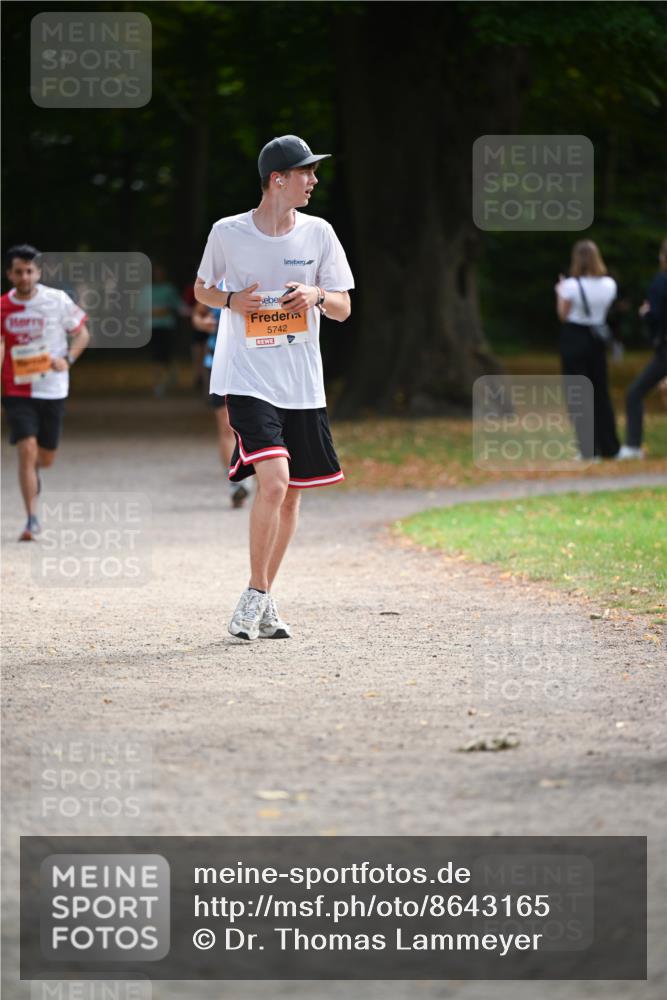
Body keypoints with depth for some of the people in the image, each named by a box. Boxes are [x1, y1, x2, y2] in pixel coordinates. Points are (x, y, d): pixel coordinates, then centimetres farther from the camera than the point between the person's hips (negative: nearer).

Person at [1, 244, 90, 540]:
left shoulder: (57, 300, -5)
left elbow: (82, 334, 4)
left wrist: (67, 359, -14)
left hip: (53, 390, 1)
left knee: (45, 458, 10)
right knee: (27, 449, -16)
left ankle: (32, 473, 49)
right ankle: (32, 519, -11)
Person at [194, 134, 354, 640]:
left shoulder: (318, 233, 3)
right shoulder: (228, 233, -3)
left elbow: (343, 308, 7)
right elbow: (202, 289, 13)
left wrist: (317, 295, -15)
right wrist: (231, 300, -9)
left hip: (303, 384, 4)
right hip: (248, 379, -4)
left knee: (291, 494, 8)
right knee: (274, 482, -20)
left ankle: (265, 599, 23)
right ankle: (256, 595, -6)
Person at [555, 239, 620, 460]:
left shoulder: (571, 286, -16)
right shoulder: (609, 285, -3)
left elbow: (563, 315, -9)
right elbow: (608, 310, 9)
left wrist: (560, 293, 7)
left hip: (574, 339, -4)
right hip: (597, 339, 4)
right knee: (601, 394, 15)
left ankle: (589, 449, -4)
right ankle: (609, 447, 16)